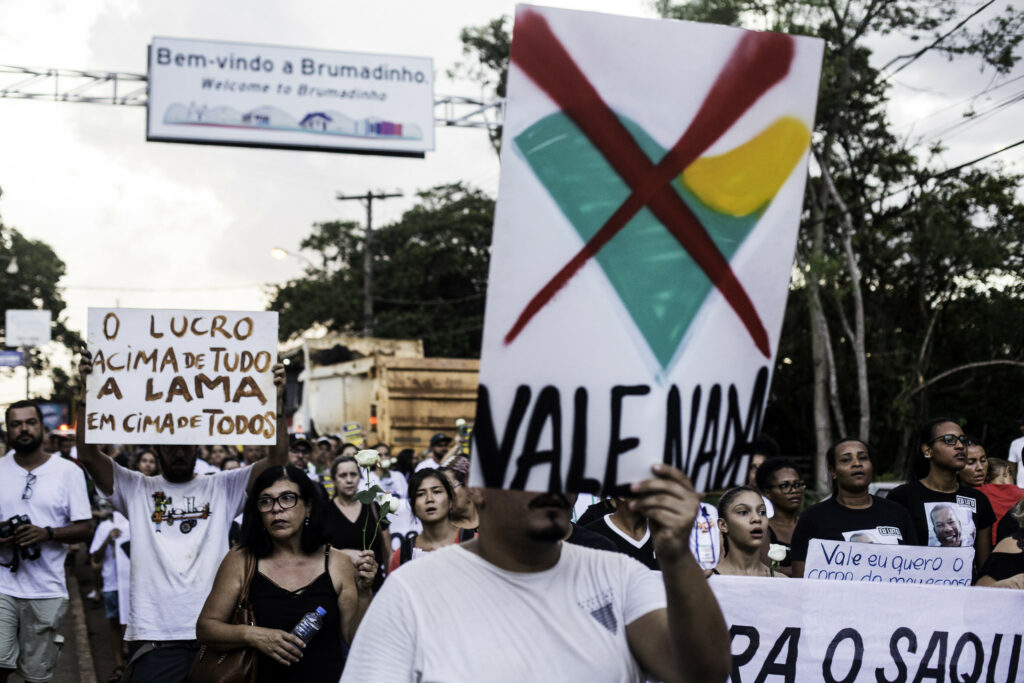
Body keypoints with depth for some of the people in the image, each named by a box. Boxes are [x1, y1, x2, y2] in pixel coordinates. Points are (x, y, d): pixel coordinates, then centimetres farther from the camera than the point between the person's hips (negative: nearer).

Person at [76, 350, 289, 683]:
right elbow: (89, 455, -2)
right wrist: (87, 394, -11)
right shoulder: (136, 488, 9)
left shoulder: (223, 487, 10)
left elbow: (277, 459, 0)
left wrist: (277, 402, -11)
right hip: (153, 635, -1)